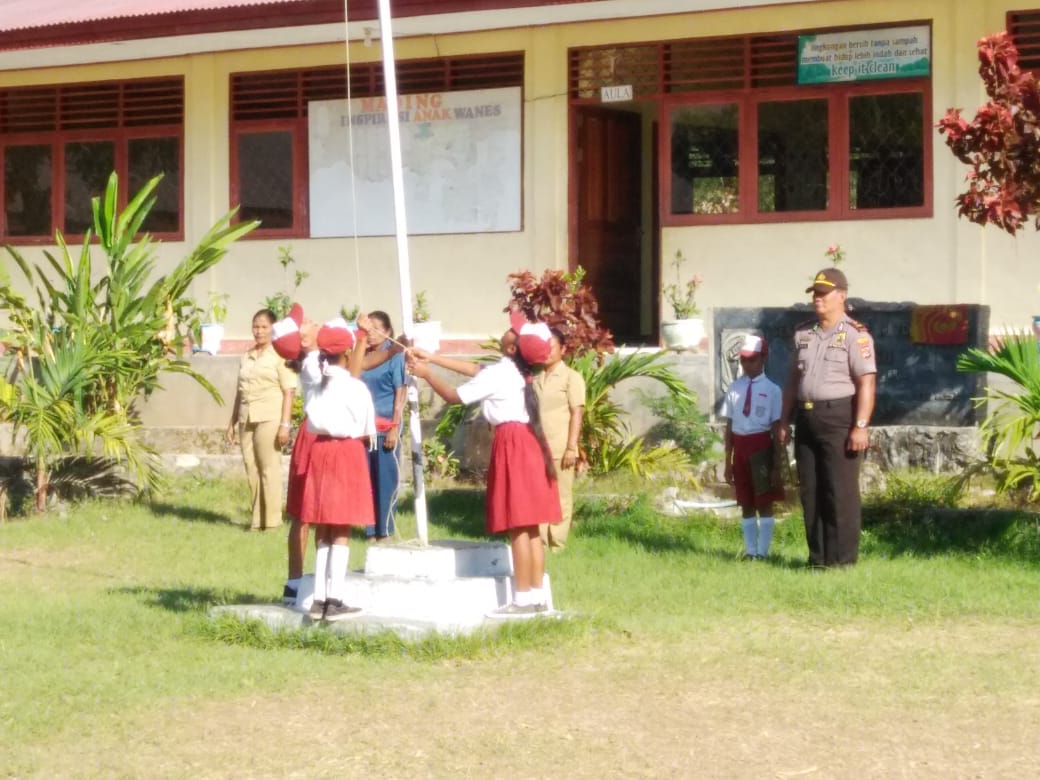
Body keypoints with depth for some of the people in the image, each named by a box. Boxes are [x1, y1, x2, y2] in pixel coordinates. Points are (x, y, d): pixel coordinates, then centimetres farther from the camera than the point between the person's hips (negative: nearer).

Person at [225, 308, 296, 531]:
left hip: (269, 419, -6)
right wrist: (232, 422, 18)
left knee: (269, 469, -5)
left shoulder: (280, 355, -1)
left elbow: (288, 392, -6)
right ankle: (257, 520, 10)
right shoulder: (247, 357, 17)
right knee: (251, 469, 4)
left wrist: (285, 424, -13)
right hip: (246, 419, 6)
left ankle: (272, 521, 0)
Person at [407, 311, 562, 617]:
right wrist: (431, 358, 28)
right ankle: (537, 597, 11)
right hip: (527, 442, 9)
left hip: (513, 445, -9)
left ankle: (523, 600, -7)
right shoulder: (510, 370, 13)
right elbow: (474, 369, 27)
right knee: (530, 527, 10)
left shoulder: (497, 375, -14)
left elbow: (454, 396, -7)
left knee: (518, 527, -8)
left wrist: (426, 374, 7)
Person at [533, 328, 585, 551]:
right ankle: (539, 541, 10)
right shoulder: (535, 377, 14)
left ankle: (557, 545, 6)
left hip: (560, 449, -5)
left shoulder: (571, 377, -2)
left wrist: (572, 447, -12)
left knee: (560, 498, 1)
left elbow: (577, 414, -6)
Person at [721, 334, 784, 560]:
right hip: (740, 447, 4)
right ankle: (750, 550, 16)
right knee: (746, 503, 10)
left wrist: (776, 465, -4)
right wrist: (728, 462, 9)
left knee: (764, 503, 1)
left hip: (761, 446, -4)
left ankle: (762, 551, 6)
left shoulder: (771, 390, -6)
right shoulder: (734, 388, 5)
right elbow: (729, 427, 10)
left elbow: (776, 430, -4)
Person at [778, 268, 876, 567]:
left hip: (839, 416, -7)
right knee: (810, 491, 8)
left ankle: (841, 558, -1)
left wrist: (861, 426, -19)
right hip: (806, 417, 7)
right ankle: (817, 557, 15)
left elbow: (866, 382, -13)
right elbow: (793, 380, 20)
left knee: (840, 491, -5)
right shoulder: (803, 333, 14)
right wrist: (785, 421, 15)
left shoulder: (855, 334, -7)